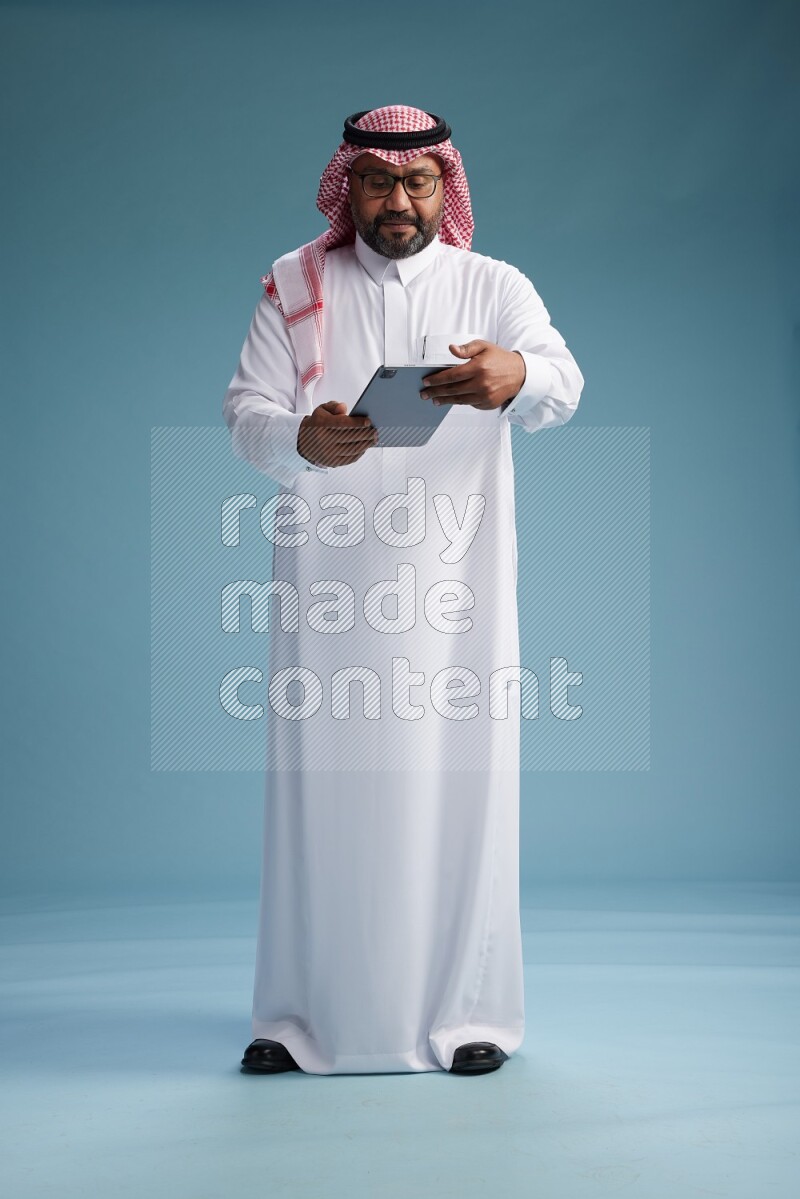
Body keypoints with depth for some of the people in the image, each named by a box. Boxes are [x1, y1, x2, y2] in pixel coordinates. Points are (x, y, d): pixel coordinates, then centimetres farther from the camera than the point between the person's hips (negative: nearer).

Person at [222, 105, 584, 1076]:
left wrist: (518, 375, -35)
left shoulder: (493, 287, 8)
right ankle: (304, 1014, 12)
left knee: (456, 781, -1)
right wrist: (302, 439, -24)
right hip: (324, 580, 1)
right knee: (321, 782, 1)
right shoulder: (293, 285, 11)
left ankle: (465, 1012, 11)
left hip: (453, 580, 0)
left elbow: (562, 387, -10)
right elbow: (244, 412, 0)